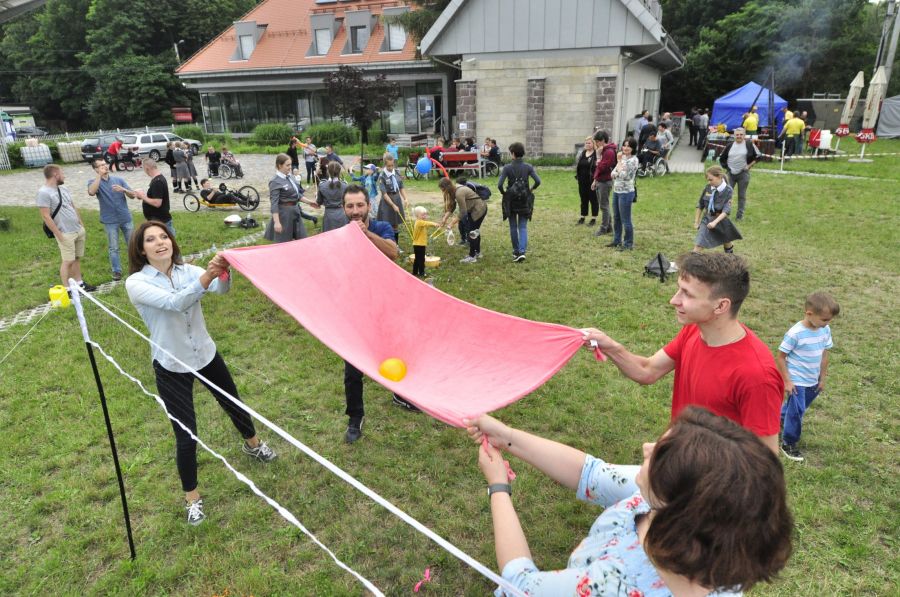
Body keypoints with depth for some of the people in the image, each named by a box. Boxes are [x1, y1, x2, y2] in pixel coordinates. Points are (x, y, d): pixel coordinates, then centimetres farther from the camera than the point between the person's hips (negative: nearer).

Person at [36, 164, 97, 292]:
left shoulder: (63, 189, 10)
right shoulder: (44, 193, -15)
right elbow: (46, 216, -17)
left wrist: (82, 226, 16)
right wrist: (60, 236, -18)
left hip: (79, 230, 7)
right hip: (66, 234, -7)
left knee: (77, 258, 13)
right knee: (67, 261, -2)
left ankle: (79, 283, 23)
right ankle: (67, 289, 7)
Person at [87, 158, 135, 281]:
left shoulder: (119, 179, 4)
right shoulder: (94, 182, -2)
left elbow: (133, 195, 0)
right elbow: (91, 192, -26)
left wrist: (123, 189, -20)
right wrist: (99, 175, -24)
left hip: (126, 218, 2)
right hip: (110, 221, -2)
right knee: (113, 248, 5)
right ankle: (116, 271, 16)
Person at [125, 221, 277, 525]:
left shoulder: (187, 270, -5)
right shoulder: (136, 283, -16)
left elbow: (221, 288, -23)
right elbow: (174, 303, -34)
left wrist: (223, 272, -47)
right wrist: (207, 275, -48)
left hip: (206, 355, 4)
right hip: (171, 368, -4)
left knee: (233, 404, 22)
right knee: (186, 435, 0)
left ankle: (252, 444, 54)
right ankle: (192, 497, 24)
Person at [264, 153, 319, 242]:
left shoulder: (291, 176, 5)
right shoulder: (275, 182, -17)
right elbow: (274, 203, -20)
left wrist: (309, 202, 14)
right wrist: (276, 222, -26)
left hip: (295, 210, 8)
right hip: (284, 213, -8)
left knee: (302, 239, 14)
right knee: (284, 243, 4)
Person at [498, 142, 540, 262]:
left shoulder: (507, 168, -9)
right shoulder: (528, 167, -3)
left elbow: (499, 185, -16)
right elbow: (538, 181, -10)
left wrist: (503, 193, 2)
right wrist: (531, 189, 8)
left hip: (511, 200, -1)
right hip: (524, 200, 1)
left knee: (513, 227, 13)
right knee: (523, 227, 5)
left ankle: (516, 252, 22)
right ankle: (522, 252, -12)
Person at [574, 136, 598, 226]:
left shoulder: (597, 154, -11)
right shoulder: (581, 153, 11)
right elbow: (577, 166, 17)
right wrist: (577, 177, 12)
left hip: (592, 182, -6)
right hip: (582, 181, 6)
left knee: (593, 200, 5)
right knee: (583, 199, 14)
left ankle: (594, 219, 14)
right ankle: (582, 217, 23)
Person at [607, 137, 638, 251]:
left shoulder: (633, 160, -13)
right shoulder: (622, 157, 10)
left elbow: (623, 175, -21)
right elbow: (612, 174, 9)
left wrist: (619, 161, -12)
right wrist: (618, 173, -13)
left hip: (626, 193, -8)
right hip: (616, 191, 8)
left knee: (625, 220, -2)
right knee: (616, 218, 17)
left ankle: (628, 244, 8)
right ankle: (617, 240, 30)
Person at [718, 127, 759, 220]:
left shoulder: (749, 145, -2)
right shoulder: (730, 145, 5)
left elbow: (758, 156, 3)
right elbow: (722, 158, 14)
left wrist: (749, 165, -3)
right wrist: (726, 167, 5)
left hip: (743, 174, -2)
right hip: (731, 173, 2)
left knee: (742, 195, 5)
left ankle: (740, 215, 13)